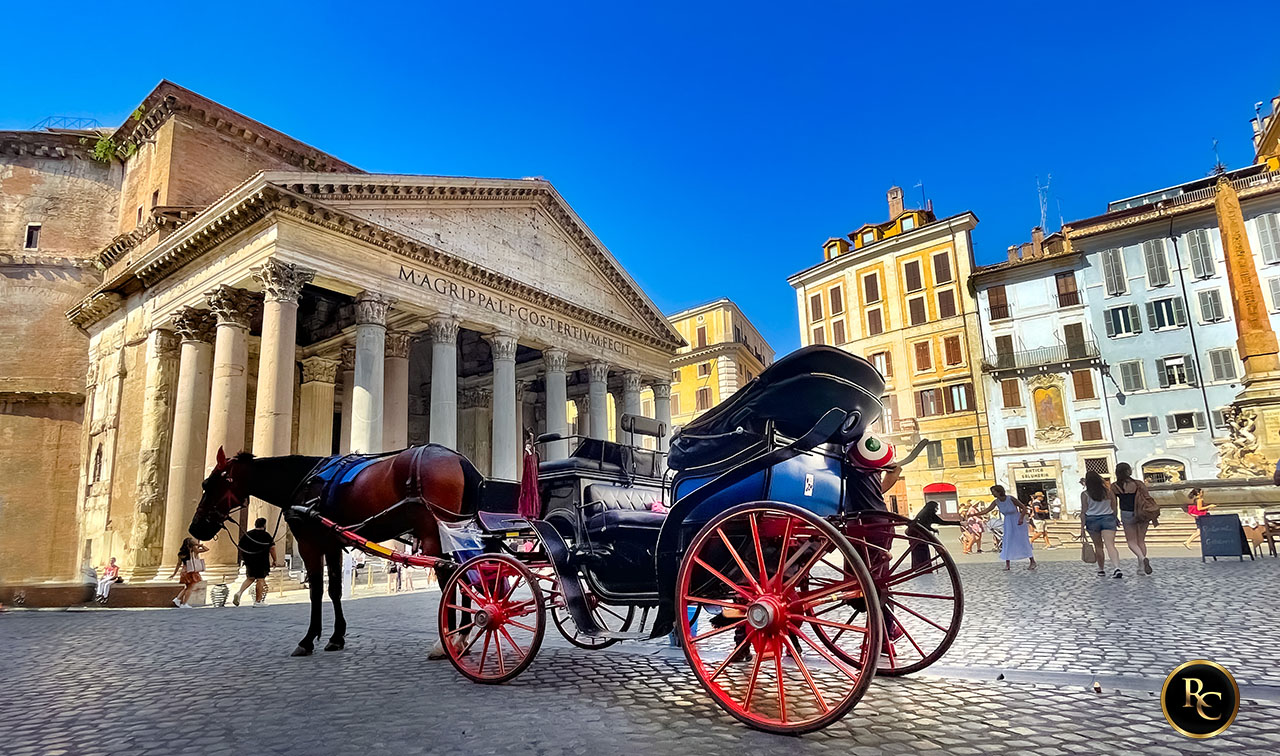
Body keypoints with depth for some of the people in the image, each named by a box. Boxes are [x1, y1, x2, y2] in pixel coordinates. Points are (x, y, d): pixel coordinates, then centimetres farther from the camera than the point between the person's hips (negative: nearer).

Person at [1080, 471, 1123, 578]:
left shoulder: (1085, 494, -7)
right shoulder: (1109, 491, 0)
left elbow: (1084, 511, -6)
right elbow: (1114, 508, 6)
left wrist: (1082, 526, -1)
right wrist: (1116, 518, 21)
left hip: (1092, 520, -1)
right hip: (1108, 518, 1)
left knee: (1098, 546, 14)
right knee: (1110, 545, -10)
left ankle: (1101, 569, 24)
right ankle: (1116, 567, -28)